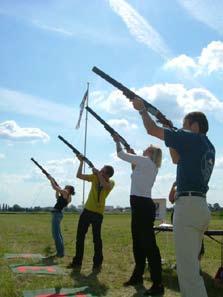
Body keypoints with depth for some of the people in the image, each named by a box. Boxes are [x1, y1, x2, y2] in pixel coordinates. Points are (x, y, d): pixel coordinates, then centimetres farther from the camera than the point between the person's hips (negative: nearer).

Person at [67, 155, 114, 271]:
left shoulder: (111, 182, -7)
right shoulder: (95, 177, 3)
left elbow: (106, 186, -30)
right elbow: (79, 175, 2)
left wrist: (98, 173, -26)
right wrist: (81, 162, -7)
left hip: (98, 213, -4)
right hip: (87, 210, 4)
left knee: (96, 238, -2)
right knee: (80, 236, 5)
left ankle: (97, 263, 12)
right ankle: (77, 262, 13)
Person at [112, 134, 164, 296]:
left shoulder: (145, 161, -7)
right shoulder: (151, 167, 19)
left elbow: (121, 154, -5)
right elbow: (136, 174, 36)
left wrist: (118, 141, 12)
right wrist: (134, 159, 28)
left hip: (142, 205, -10)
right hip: (142, 205, 10)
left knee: (149, 243, -11)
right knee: (138, 243, 17)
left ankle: (158, 284, -11)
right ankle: (138, 276, 29)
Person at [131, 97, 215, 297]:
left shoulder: (192, 138, -6)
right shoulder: (208, 146, 17)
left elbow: (152, 130, -4)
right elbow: (177, 159, 28)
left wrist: (142, 109, 12)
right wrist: (170, 133, 23)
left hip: (188, 205, -9)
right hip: (201, 206, 9)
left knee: (187, 268, -9)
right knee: (191, 264, 19)